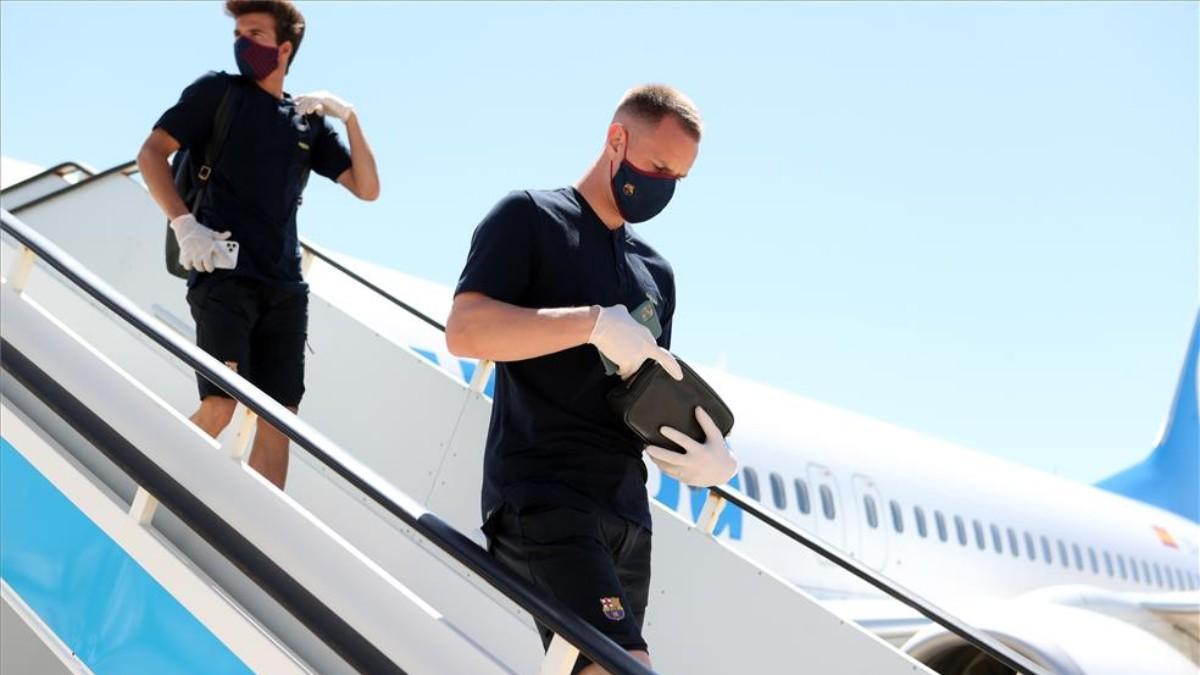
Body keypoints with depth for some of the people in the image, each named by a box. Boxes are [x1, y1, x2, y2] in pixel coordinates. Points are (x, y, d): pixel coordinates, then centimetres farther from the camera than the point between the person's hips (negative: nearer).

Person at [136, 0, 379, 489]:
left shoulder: (310, 122, 17)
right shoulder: (219, 91, 7)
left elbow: (367, 189, 14)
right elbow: (151, 153, 1)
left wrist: (350, 119, 2)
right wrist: (185, 224, -12)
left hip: (284, 287, 5)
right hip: (224, 273, -4)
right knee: (221, 407, -17)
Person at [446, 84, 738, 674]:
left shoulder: (655, 272, 22)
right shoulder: (530, 218, 2)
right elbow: (465, 329, -12)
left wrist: (710, 456, 2)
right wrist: (594, 323, -17)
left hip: (626, 510, 8)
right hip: (542, 498, -7)